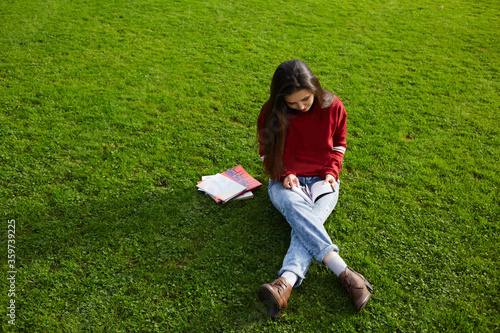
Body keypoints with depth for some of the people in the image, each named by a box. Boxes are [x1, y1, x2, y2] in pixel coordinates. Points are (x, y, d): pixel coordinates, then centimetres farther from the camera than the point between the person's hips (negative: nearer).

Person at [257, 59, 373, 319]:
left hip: (321, 181, 1)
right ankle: (344, 273, -45)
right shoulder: (271, 113, -5)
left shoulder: (333, 107, -3)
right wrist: (283, 174, -10)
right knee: (296, 209, -36)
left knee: (308, 221, -32)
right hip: (285, 181, 0)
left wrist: (332, 171, -4)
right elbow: (266, 152, 7)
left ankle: (287, 282, -52)